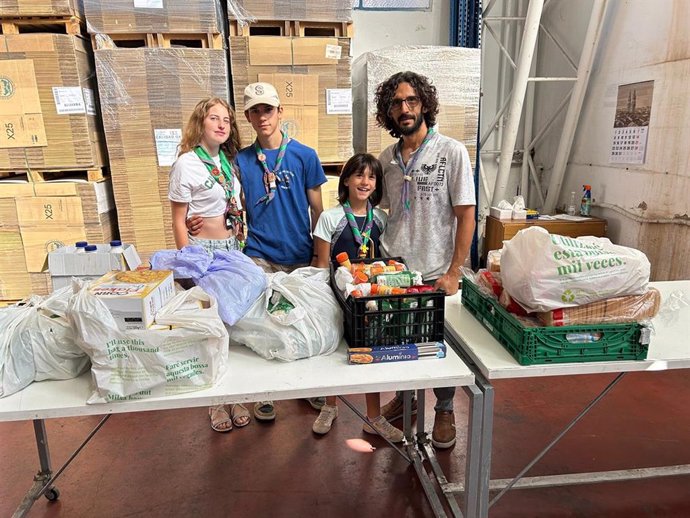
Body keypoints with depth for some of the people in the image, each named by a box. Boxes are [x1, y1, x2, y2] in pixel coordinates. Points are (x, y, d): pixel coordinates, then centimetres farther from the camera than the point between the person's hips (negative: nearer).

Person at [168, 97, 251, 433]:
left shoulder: (228, 161, 8)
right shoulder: (186, 164, -9)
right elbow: (178, 222, -8)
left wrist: (241, 247, 11)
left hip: (233, 248, 6)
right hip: (203, 251, -5)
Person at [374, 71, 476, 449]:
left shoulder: (451, 152, -6)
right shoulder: (386, 159, 7)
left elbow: (466, 215, -8)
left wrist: (454, 272, -12)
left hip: (435, 272, -3)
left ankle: (444, 410, 33)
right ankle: (405, 396, 39)